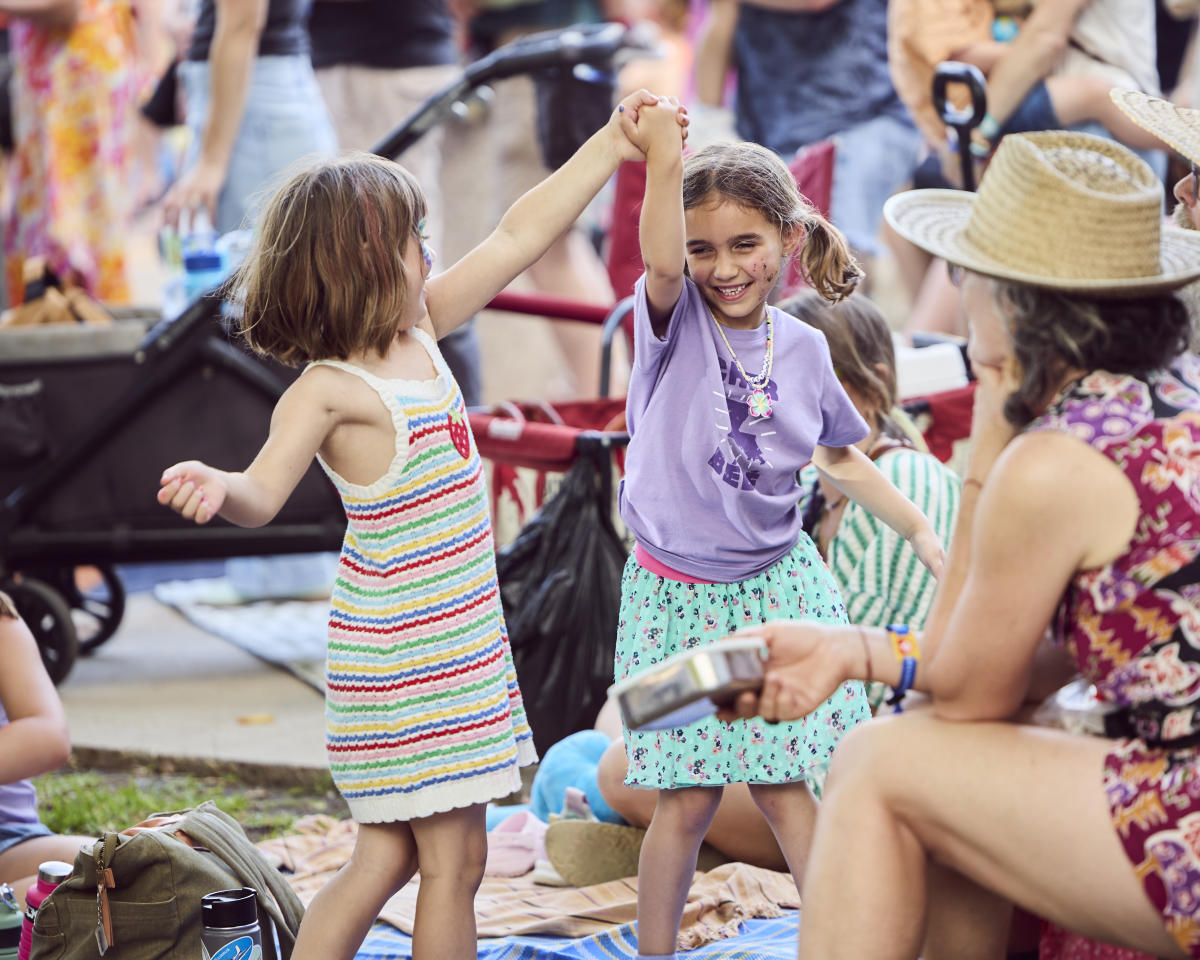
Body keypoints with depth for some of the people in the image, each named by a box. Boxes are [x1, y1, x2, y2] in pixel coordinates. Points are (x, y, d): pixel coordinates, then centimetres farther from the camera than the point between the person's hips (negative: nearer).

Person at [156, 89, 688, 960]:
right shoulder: (328, 390, -18)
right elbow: (265, 492, -29)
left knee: (388, 856, 11)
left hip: (455, 641, 9)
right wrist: (218, 489, -52)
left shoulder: (418, 330, 6)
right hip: (408, 656, -9)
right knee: (454, 857, -3)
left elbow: (518, 238, 11)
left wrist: (613, 147, 12)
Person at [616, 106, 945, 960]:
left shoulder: (803, 348, 2)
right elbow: (661, 266, -33)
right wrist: (665, 165, -48)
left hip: (776, 587, 2)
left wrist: (919, 528, 12)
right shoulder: (674, 319, -9)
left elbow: (839, 456, 18)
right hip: (677, 596, -2)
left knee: (779, 781, 3)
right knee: (688, 797, -1)